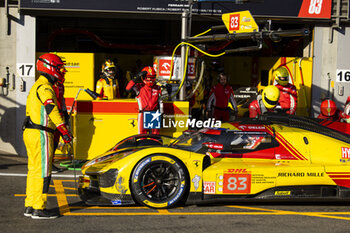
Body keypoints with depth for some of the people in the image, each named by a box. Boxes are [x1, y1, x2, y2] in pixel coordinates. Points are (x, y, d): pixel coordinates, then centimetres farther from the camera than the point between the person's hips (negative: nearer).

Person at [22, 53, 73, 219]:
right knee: (42, 172, -6)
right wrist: (63, 129, -36)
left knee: (34, 170, 13)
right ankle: (39, 209, -4)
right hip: (40, 135, -10)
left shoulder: (37, 86, 21)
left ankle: (29, 207, 19)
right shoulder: (45, 87, -13)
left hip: (30, 132, 10)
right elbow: (51, 109, -28)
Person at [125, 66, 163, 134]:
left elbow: (160, 102, 13)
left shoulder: (157, 88, 9)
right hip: (143, 115, -2)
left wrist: (161, 113, 8)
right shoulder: (139, 87, 2)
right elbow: (128, 88, -14)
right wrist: (137, 78, -18)